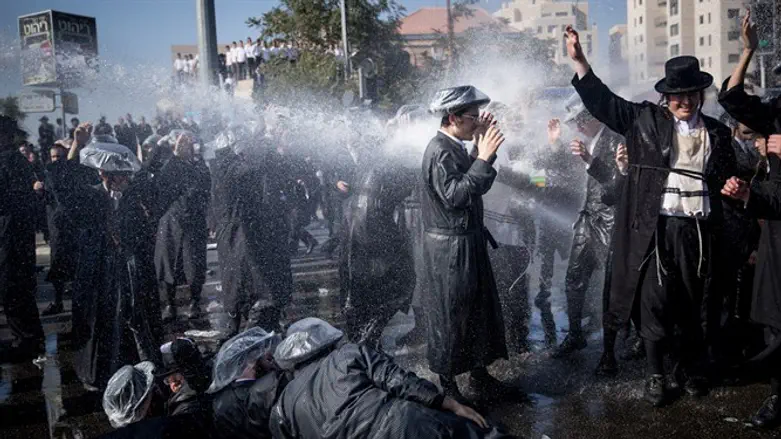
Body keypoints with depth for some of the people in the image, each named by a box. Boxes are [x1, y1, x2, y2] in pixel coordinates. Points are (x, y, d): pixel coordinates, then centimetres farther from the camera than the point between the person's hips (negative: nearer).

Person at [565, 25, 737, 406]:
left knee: (695, 306, 13)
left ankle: (691, 370, 33)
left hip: (699, 230, 3)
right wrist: (578, 59, -4)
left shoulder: (717, 133, 11)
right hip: (656, 229, -2)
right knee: (655, 306, 2)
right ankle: (654, 374, 20)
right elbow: (603, 102, 2)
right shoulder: (646, 120, 3)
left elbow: (727, 178, 20)